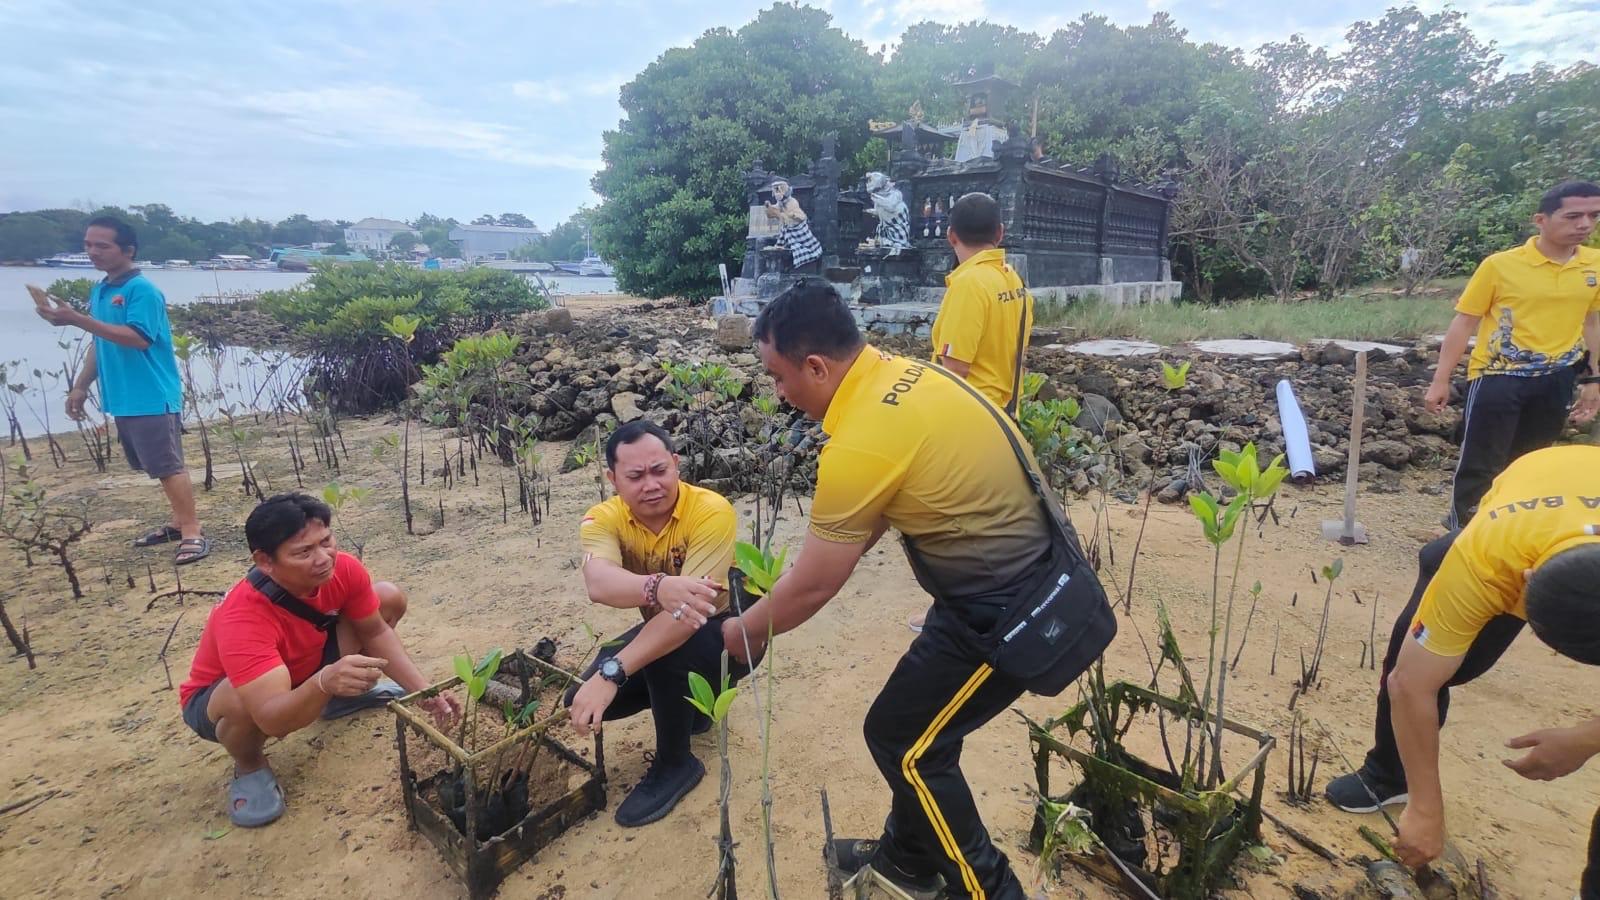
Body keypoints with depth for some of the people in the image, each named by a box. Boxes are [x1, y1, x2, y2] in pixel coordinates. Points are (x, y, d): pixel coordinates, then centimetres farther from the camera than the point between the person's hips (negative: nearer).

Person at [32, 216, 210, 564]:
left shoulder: (143, 291, -12)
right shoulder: (99, 291, 14)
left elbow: (138, 339, -24)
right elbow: (102, 343, 20)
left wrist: (78, 320, -25)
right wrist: (81, 385, 17)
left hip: (153, 399, -9)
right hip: (123, 399, 9)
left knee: (169, 467, -7)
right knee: (158, 467, 14)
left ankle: (193, 534, -3)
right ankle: (179, 522, 24)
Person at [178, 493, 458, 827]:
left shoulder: (342, 569, -26)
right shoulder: (243, 617, -41)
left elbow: (376, 632, -11)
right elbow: (272, 719, -46)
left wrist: (423, 690, -22)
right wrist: (325, 682, -66)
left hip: (303, 663, 5)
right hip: (218, 697, -5)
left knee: (390, 599, -9)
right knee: (246, 702, -41)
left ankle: (343, 697, 14)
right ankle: (249, 767, -3)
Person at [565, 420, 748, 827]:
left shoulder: (711, 511, -30)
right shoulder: (604, 518, -18)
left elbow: (690, 613, -38)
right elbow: (598, 584, -40)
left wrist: (611, 674, -45)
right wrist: (659, 587, -61)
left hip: (728, 630, -5)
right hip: (664, 628, 5)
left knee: (665, 655, -34)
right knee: (583, 698, -9)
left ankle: (676, 764, -4)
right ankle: (688, 702, 18)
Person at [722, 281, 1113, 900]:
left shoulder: (858, 443, -26)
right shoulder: (902, 374, 2)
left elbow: (812, 588, -13)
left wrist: (746, 631, 4)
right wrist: (814, 561, 14)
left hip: (1006, 611, -9)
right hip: (1030, 577, 9)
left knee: (901, 739, 7)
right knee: (917, 722, 20)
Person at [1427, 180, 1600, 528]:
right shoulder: (1500, 265, -10)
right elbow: (1464, 322, -7)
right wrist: (1440, 380, -10)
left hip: (1556, 380, 5)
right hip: (1498, 377, -5)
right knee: (1480, 465, 0)